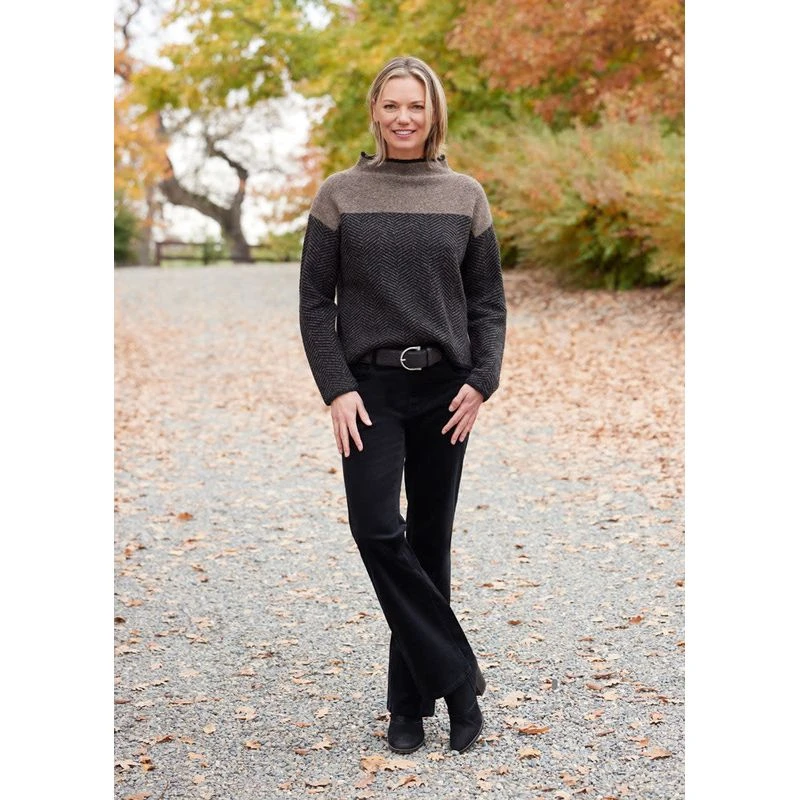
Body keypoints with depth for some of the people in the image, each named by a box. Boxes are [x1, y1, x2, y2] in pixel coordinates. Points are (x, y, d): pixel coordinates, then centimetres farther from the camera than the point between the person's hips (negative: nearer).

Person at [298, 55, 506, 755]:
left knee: (430, 542, 6)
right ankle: (458, 679, -3)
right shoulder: (340, 194, 2)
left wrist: (481, 382, -5)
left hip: (445, 390, 1)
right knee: (377, 531, -16)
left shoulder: (465, 196, 6)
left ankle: (411, 701, 18)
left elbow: (489, 300, 7)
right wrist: (337, 388, -9)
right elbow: (316, 300, 1)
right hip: (370, 389, -1)